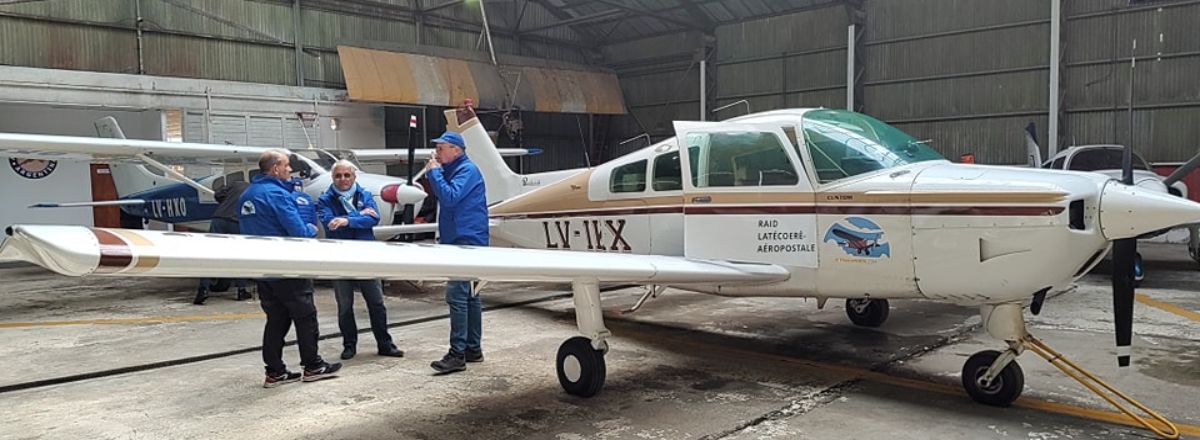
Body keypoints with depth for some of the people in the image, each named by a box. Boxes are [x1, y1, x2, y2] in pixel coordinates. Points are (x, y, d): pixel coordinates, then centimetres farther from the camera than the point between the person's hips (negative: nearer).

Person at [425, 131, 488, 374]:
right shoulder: (452, 170, 20)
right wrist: (433, 172, 8)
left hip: (466, 242, -10)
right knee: (469, 296, 12)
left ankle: (458, 354, -12)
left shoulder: (467, 170, -11)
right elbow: (444, 199, 19)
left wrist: (434, 172, -13)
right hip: (459, 241, 10)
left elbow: (450, 197, -23)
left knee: (457, 296, -13)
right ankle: (473, 349, 19)